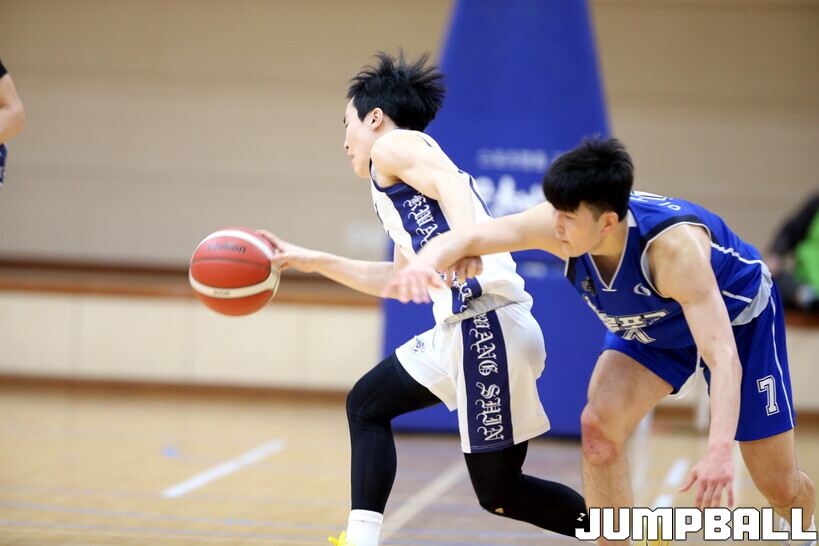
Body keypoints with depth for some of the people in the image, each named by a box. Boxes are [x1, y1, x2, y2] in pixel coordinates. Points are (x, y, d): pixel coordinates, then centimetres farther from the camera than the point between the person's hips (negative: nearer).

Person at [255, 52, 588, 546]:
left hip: (488, 326, -10)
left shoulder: (395, 145, 3)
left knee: (499, 493, -4)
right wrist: (310, 261, 44)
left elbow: (451, 183, -18)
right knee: (368, 404, 22)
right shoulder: (407, 171, 30)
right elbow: (396, 279, 39)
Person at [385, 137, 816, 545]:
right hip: (651, 327, 4)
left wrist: (720, 450, -63)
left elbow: (723, 358, -48)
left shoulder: (674, 247, -43)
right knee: (599, 427, -21)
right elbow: (466, 238, -34)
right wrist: (425, 264, -59)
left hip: (737, 318, -4)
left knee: (778, 485, 2)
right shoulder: (559, 225, -31)